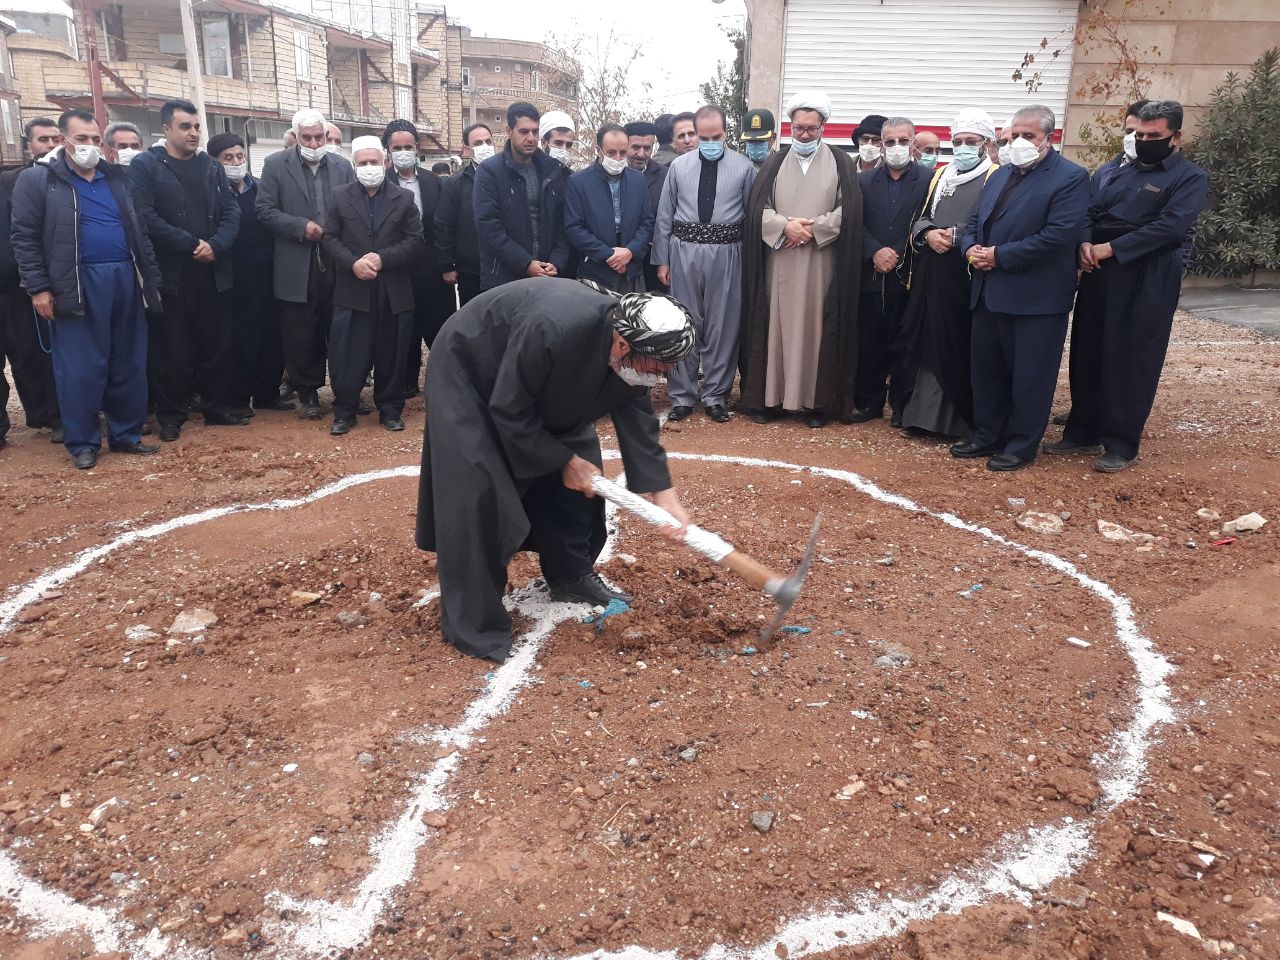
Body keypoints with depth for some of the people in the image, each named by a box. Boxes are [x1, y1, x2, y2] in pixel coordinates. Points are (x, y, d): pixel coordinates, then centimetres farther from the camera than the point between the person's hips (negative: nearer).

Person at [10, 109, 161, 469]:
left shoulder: (117, 179, 15)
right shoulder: (37, 179, 1)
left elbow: (139, 231, 18)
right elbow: (25, 238, -2)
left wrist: (152, 278, 12)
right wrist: (38, 288, -9)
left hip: (125, 279, 4)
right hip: (77, 285, -4)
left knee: (130, 365, 7)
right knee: (81, 369, -2)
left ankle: (126, 434, 19)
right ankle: (82, 443, 10)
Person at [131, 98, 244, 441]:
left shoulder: (211, 166, 13)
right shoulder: (145, 165, -2)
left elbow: (231, 210, 6)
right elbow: (146, 217, -12)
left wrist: (215, 245, -11)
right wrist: (191, 245, -15)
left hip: (212, 270, 4)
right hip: (171, 272, -4)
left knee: (218, 343, 8)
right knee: (171, 347, 2)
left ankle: (218, 407, 20)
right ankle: (170, 415, 13)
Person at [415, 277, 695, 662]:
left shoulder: (634, 350, -19)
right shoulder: (551, 329, -42)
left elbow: (638, 423, -10)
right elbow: (509, 412, -31)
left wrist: (665, 495, -16)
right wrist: (565, 461, -21)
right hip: (467, 372, -7)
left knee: (581, 477, 5)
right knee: (481, 489, -16)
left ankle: (571, 576, 24)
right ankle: (470, 621, -6)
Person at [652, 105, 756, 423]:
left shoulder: (743, 167, 1)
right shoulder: (678, 166, 5)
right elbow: (664, 216, 7)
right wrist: (661, 260, 5)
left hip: (726, 253, -1)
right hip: (684, 251, 1)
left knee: (723, 326, 5)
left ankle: (715, 396, 17)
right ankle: (682, 395, 18)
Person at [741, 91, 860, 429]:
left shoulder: (841, 163, 7)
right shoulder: (775, 163, 11)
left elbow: (849, 210, -1)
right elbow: (758, 207, 3)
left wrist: (812, 228, -11)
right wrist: (785, 226, -14)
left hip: (822, 263, -1)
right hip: (778, 262, 1)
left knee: (817, 327, 0)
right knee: (775, 326, 2)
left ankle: (817, 400, 6)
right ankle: (768, 396, 8)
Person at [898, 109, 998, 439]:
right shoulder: (939, 176, 19)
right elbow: (920, 218, 18)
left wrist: (956, 237, -16)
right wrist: (928, 234, -4)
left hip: (968, 276, -5)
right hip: (931, 275, 5)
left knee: (961, 348, -3)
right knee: (931, 344, 5)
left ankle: (963, 418, 6)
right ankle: (925, 412, 10)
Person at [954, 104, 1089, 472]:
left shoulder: (1071, 178, -8)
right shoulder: (1001, 176, 16)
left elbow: (1058, 235, -19)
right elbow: (975, 221, 18)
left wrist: (999, 256, -18)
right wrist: (971, 248, -5)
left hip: (1035, 299, -7)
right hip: (989, 293, 8)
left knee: (1029, 376, 2)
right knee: (986, 369, 14)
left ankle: (1021, 446, 13)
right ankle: (986, 435, 27)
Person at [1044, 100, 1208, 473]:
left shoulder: (1190, 178, -2)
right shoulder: (1118, 173, 18)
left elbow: (1170, 226, -16)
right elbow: (1091, 213, 12)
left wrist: (1111, 249, -19)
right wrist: (1084, 244, -10)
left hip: (1147, 284, -6)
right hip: (1099, 277, 6)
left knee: (1131, 363, -2)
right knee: (1087, 357, 9)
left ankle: (1122, 445, 7)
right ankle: (1083, 433, 21)